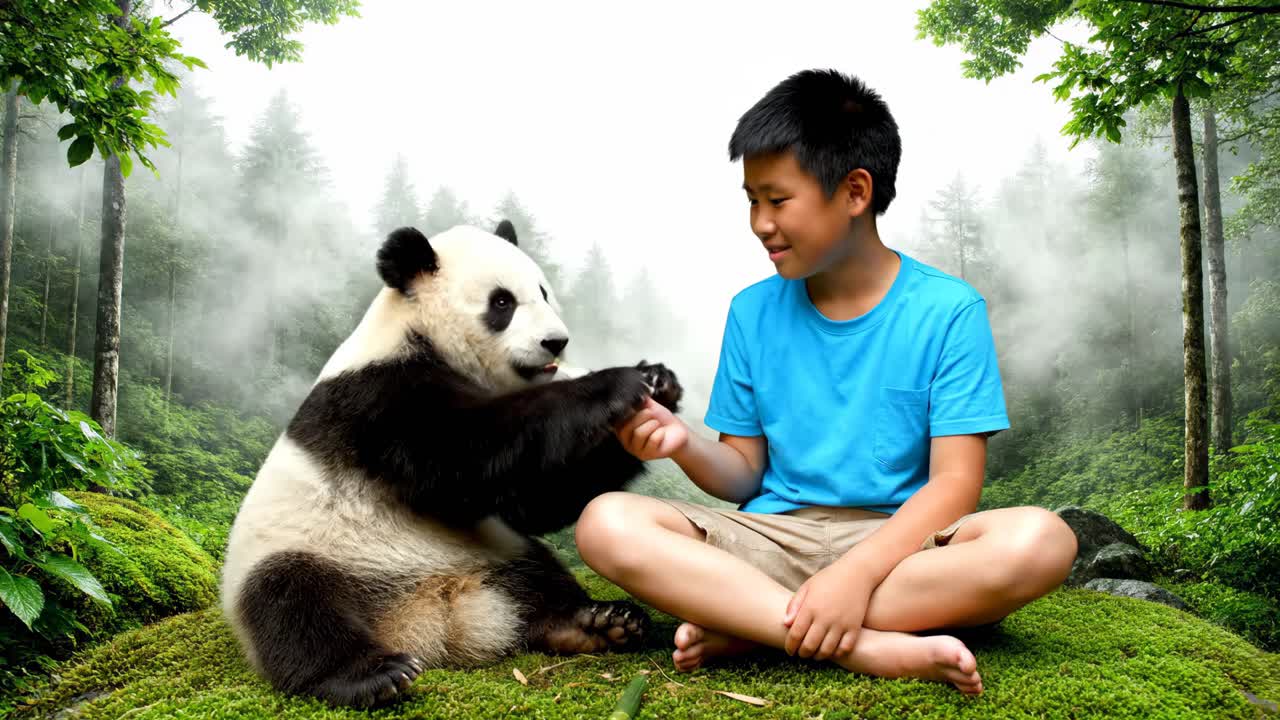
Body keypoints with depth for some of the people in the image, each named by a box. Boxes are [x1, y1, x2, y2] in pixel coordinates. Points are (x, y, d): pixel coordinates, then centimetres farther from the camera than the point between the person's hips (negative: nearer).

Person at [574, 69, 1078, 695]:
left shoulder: (946, 310, -3)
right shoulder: (752, 312, 7)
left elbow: (954, 484, -10)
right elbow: (745, 473, 9)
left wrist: (857, 572, -26)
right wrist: (685, 445, -13)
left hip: (901, 543, -2)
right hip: (773, 540, 2)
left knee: (1039, 539, -32)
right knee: (607, 524, -22)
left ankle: (745, 625, -23)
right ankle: (874, 649, -28)